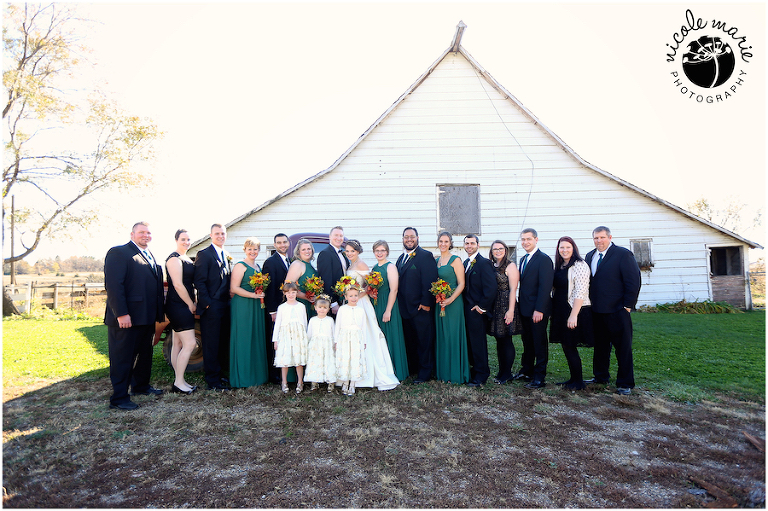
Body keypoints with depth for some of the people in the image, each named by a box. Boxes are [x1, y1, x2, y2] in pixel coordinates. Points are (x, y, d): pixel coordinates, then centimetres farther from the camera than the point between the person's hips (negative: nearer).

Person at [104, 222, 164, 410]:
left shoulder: (151, 256, 16)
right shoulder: (119, 252, -10)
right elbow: (113, 285, -18)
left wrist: (158, 313, 11)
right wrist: (121, 314, -23)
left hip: (147, 317, 9)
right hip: (126, 318, -9)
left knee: (145, 354, 20)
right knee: (122, 358, 1)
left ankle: (141, 386, 36)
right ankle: (119, 398, 12)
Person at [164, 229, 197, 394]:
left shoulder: (187, 259, 16)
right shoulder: (174, 259, -13)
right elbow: (178, 285, -18)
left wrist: (193, 303, 11)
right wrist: (191, 304, -11)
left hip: (185, 306, 9)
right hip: (178, 306, -9)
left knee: (178, 344, 12)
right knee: (189, 344, -10)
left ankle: (179, 382, 19)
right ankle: (179, 383, -1)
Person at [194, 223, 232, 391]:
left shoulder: (227, 256, 17)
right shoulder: (204, 254, -6)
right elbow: (199, 281, -11)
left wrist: (229, 300, 8)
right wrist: (207, 303, -15)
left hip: (225, 306, 7)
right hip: (211, 306, -7)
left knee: (223, 342, 13)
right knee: (211, 344, -1)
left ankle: (219, 374, 25)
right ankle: (212, 380, 7)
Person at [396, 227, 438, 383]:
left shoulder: (426, 256, -8)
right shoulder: (401, 258, 16)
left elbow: (430, 281, -14)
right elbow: (400, 281, 16)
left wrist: (426, 303, -18)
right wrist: (400, 304, 6)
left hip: (421, 307, -7)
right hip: (405, 308, 7)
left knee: (424, 340, 2)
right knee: (409, 340, 15)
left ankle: (425, 372, 12)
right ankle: (412, 368, 28)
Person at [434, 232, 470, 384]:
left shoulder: (455, 260, -7)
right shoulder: (435, 260, 12)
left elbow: (461, 283, -10)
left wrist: (450, 299, -20)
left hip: (453, 302, -6)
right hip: (439, 303, 6)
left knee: (453, 336, -2)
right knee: (441, 336, 10)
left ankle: (455, 373, 9)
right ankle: (443, 372, 20)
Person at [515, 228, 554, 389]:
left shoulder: (544, 259, -13)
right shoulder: (523, 259, 14)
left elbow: (545, 287, -18)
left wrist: (539, 310, -22)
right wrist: (520, 307, 8)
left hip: (538, 311, -8)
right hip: (525, 310, 8)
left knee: (539, 343, 2)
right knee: (527, 342, 17)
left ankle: (539, 377, 11)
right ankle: (527, 371, 29)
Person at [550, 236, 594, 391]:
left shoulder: (579, 265, -13)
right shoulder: (560, 267, 12)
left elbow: (580, 293, -19)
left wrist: (573, 315, -23)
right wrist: (555, 311, 12)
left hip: (574, 312, -8)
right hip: (560, 311, 8)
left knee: (570, 347, -1)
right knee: (566, 346, 12)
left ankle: (578, 382, 13)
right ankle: (573, 378, 24)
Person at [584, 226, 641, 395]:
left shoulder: (623, 254, -6)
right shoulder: (589, 256, 13)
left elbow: (633, 282, -9)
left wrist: (627, 306, -12)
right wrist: (590, 304, 5)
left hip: (617, 311, -6)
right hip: (596, 311, 6)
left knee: (623, 348, 3)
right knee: (600, 346, 15)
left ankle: (625, 384, 12)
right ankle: (601, 377, 29)